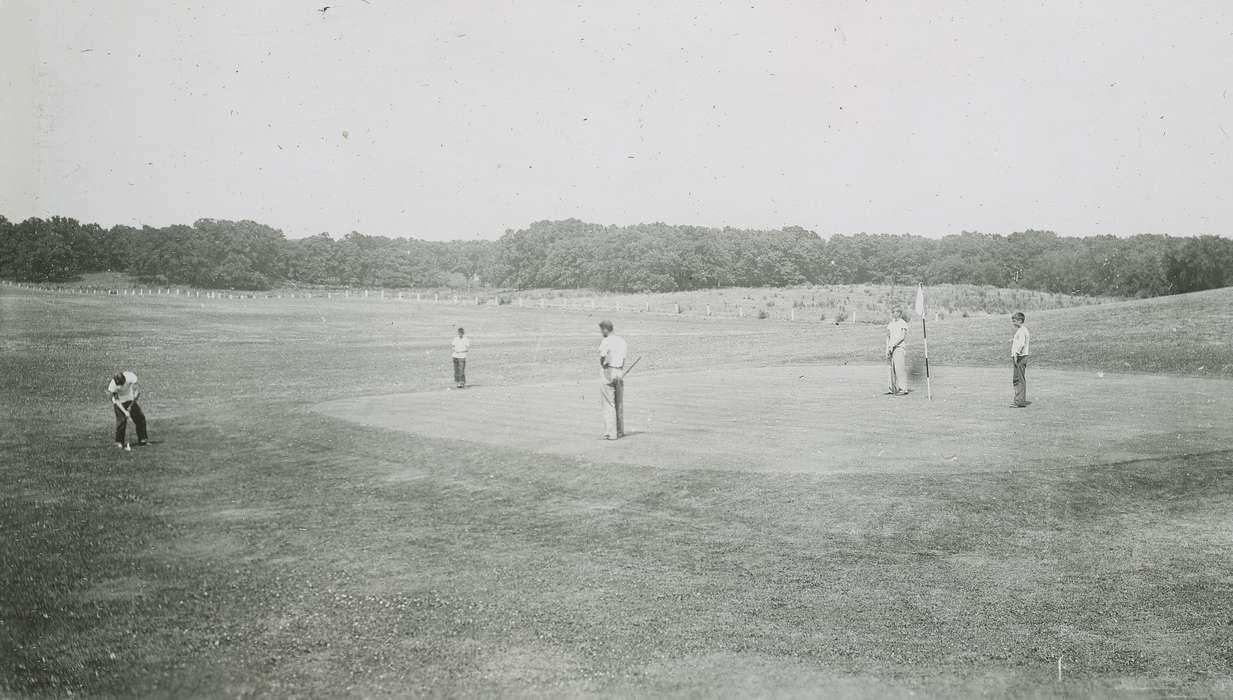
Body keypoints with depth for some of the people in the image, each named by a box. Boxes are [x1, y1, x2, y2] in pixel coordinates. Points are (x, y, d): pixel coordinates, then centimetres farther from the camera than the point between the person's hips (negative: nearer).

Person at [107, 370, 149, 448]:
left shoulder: (131, 377, -30)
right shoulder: (113, 385, -32)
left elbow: (136, 391, -21)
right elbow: (116, 400, -23)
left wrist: (131, 406, -22)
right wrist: (125, 411, -29)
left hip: (130, 399, 3)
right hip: (119, 402, -3)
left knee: (140, 417, 1)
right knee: (121, 420, -14)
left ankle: (143, 440, 12)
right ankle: (119, 442, 2)